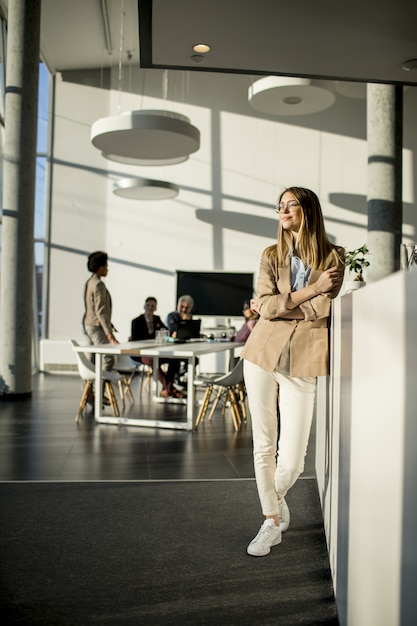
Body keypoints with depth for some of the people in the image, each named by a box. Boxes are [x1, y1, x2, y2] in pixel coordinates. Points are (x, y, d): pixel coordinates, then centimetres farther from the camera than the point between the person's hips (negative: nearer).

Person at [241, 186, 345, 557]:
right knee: (263, 445, 5)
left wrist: (279, 303, -5)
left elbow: (322, 310, -9)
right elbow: (265, 306, -5)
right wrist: (311, 290, -12)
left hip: (302, 363, -2)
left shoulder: (333, 257, 3)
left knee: (292, 460, -3)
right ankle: (272, 522, 22)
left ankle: (276, 497, 31)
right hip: (263, 354, 2)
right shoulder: (272, 256, 9)